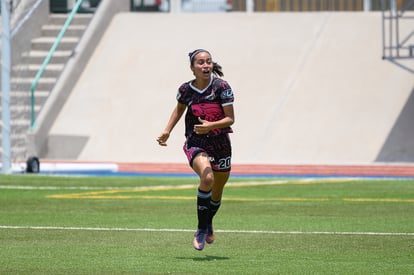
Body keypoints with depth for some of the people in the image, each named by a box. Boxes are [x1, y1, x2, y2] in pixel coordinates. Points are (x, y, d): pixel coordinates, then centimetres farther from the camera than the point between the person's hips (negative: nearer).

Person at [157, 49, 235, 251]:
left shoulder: (221, 87, -10)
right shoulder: (186, 90, -4)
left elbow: (230, 118, -10)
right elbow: (179, 109, 19)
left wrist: (210, 126, -26)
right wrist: (167, 131, 11)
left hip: (220, 144, 1)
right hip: (195, 144, -1)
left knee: (217, 192, 14)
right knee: (207, 179, -29)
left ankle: (208, 222, 47)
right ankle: (201, 230, -15)